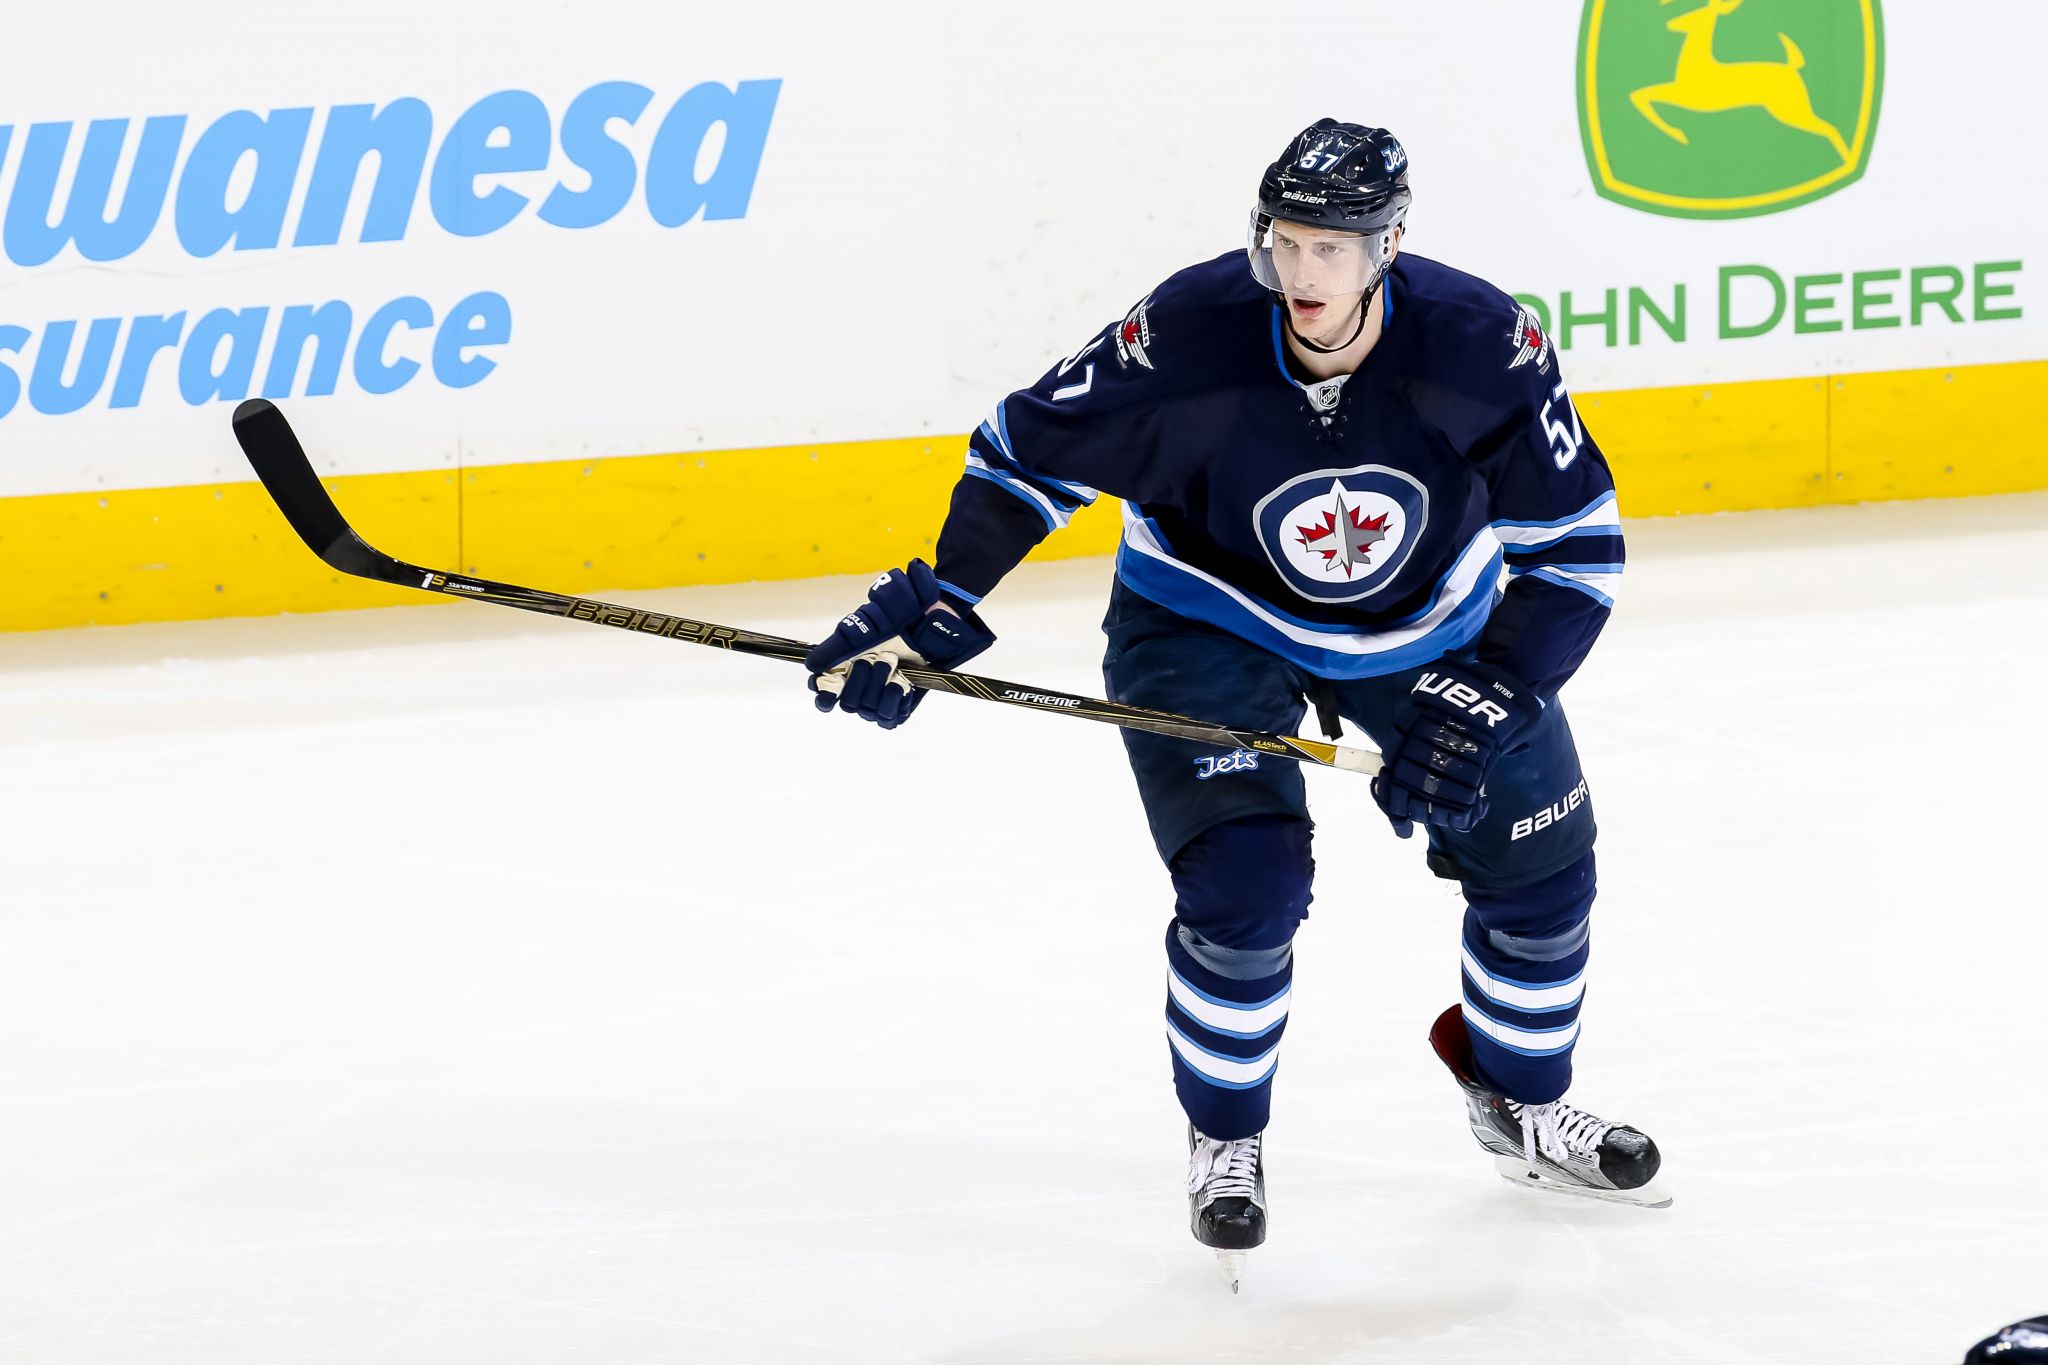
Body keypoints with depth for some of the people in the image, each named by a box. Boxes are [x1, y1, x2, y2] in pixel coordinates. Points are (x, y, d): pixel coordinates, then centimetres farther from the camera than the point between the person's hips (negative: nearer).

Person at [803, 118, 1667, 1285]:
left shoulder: (1482, 347, -28)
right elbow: (1026, 454, -15)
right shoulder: (1187, 338, -31)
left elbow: (1580, 544, -17)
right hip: (1210, 620, -3)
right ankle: (1225, 1144, 7)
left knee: (1538, 855, 5)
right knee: (1244, 882, -19)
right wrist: (934, 608, -20)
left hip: (1430, 621, 3)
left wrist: (1485, 703, -24)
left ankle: (1523, 1102, 33)